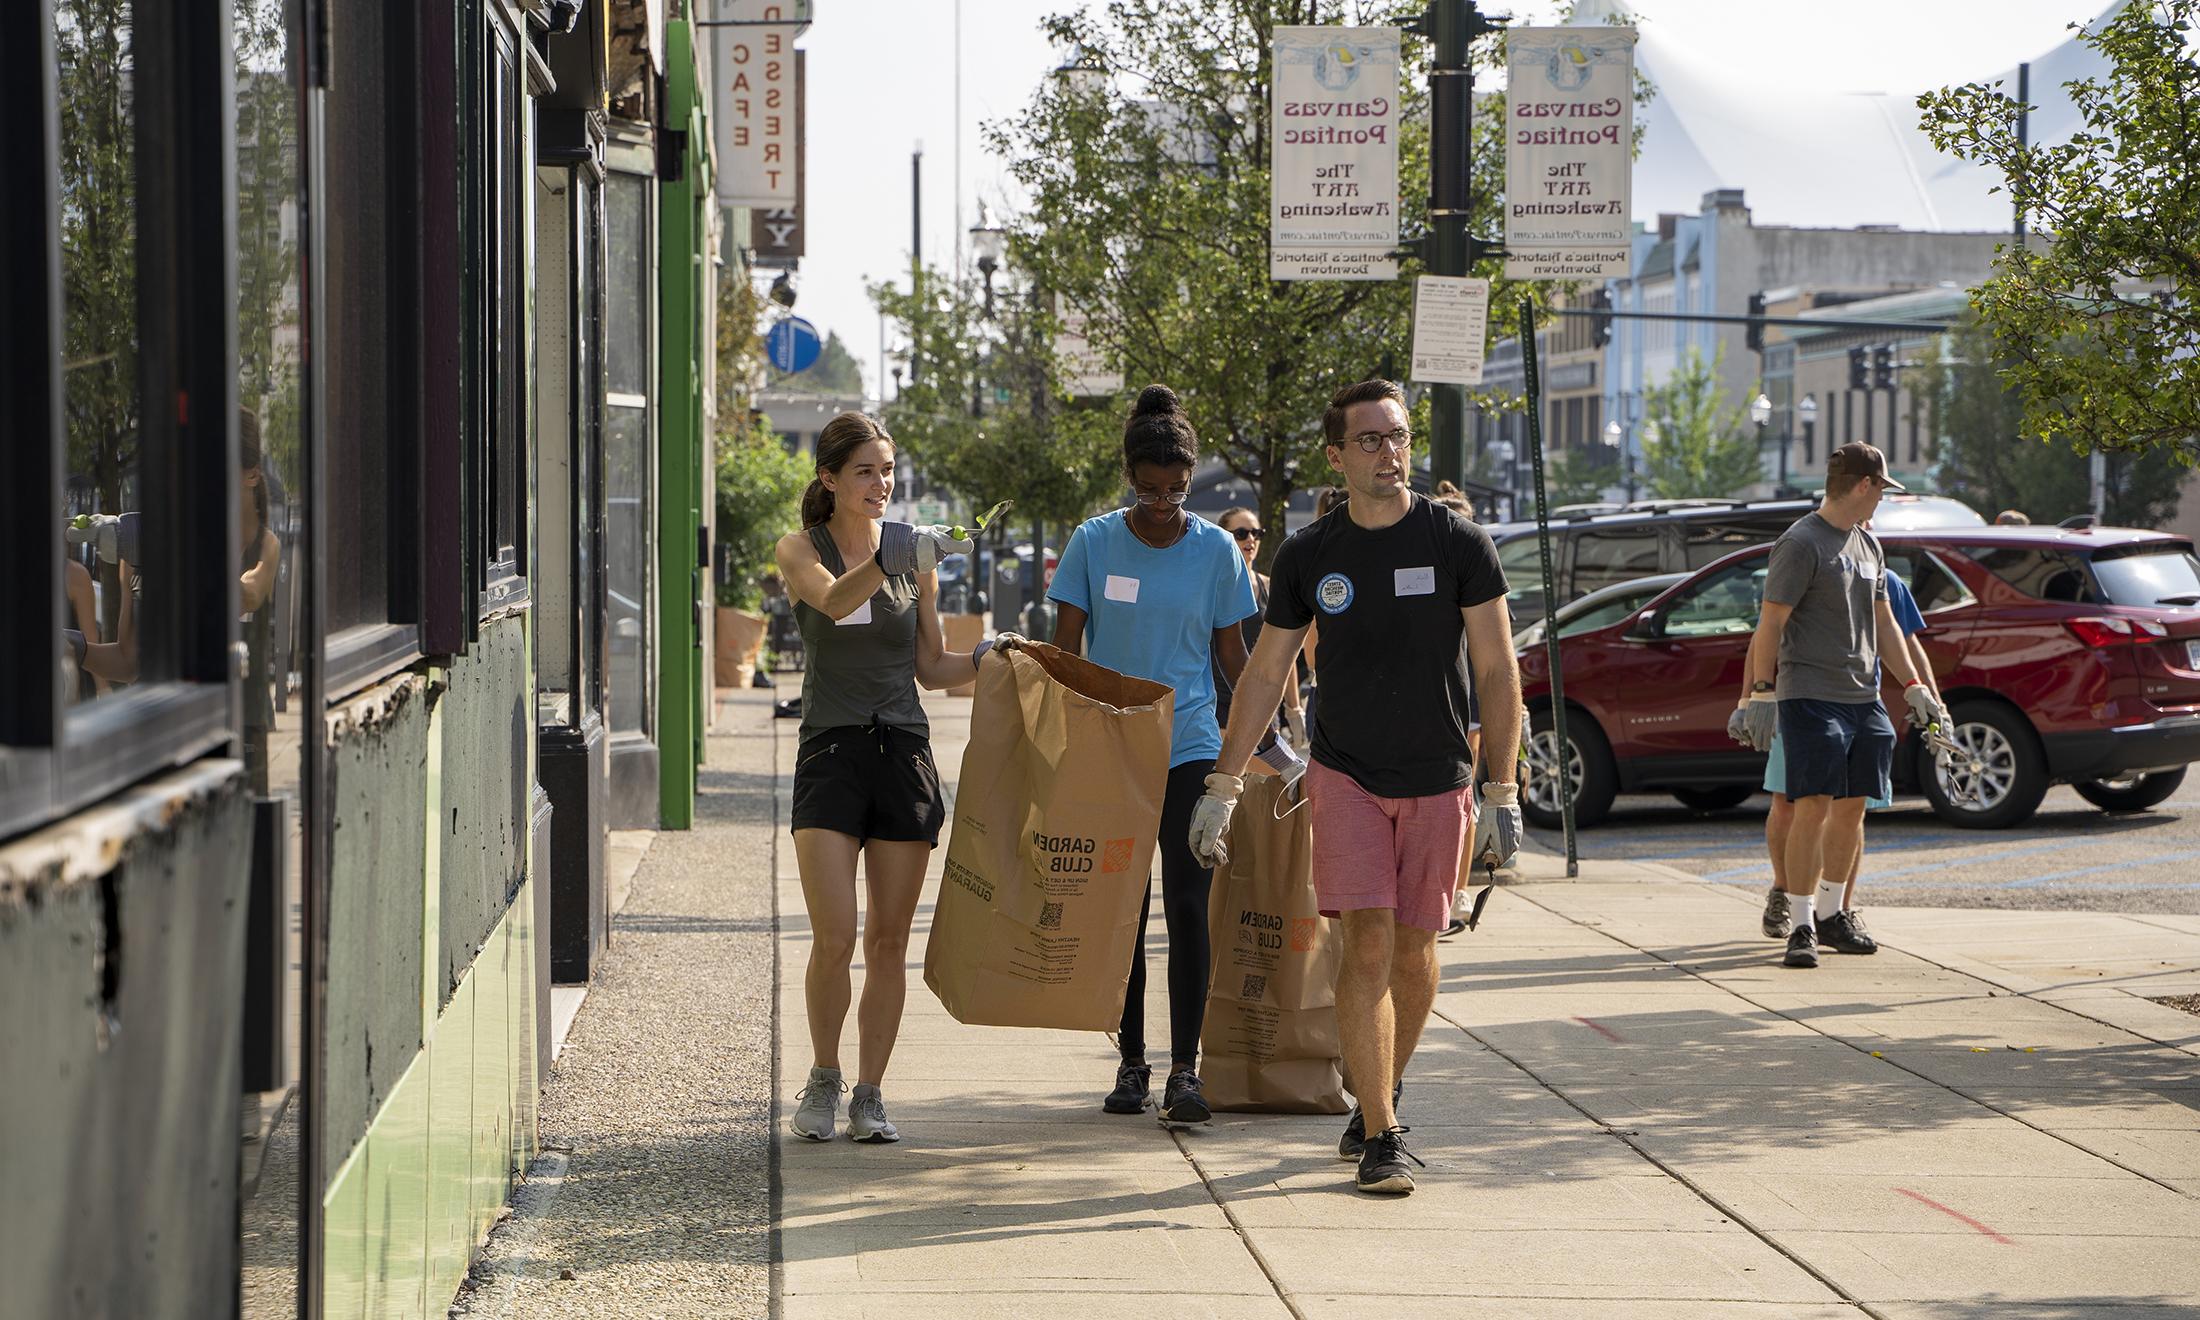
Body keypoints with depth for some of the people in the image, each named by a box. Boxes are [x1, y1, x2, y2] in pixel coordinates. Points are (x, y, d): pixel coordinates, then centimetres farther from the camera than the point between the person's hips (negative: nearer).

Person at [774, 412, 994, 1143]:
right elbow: (833, 599, -23)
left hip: (903, 753, 3)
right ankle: (824, 1080, 10)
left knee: (889, 940, 2)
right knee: (834, 938, -11)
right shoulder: (800, 549, 1)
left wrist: (989, 654, -5)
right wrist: (892, 557, -40)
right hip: (831, 753, -3)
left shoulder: (913, 552, 9)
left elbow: (931, 667, 13)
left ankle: (869, 1095, 11)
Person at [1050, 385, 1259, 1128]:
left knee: (1188, 910, -8)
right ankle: (1131, 1064, 15)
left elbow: (1231, 656, 11)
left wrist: (1270, 725, 6)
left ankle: (1185, 1070, -7)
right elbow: (1065, 651, 2)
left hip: (1190, 751, 0)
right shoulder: (1094, 544, 0)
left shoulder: (1216, 550, 2)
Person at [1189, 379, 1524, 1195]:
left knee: (1414, 952, 8)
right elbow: (1264, 675, 8)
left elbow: (1497, 671, -3)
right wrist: (1221, 789, 4)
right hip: (1345, 775, 0)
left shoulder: (1458, 544, -4)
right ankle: (1380, 1135, -10)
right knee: (1367, 946, -11)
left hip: (1436, 780, 0)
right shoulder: (1309, 557, 0)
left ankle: (1383, 1090, 32)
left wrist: (1502, 793, -9)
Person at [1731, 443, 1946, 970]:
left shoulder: (1868, 546, 17)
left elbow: (1884, 622, 23)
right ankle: (1801, 926, -9)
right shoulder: (1800, 543, -8)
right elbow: (1770, 624, -10)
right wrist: (1762, 693, -13)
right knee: (1813, 806, -12)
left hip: (1863, 697, 8)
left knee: (1852, 807, 9)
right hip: (1809, 695, -8)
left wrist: (1913, 687, 18)